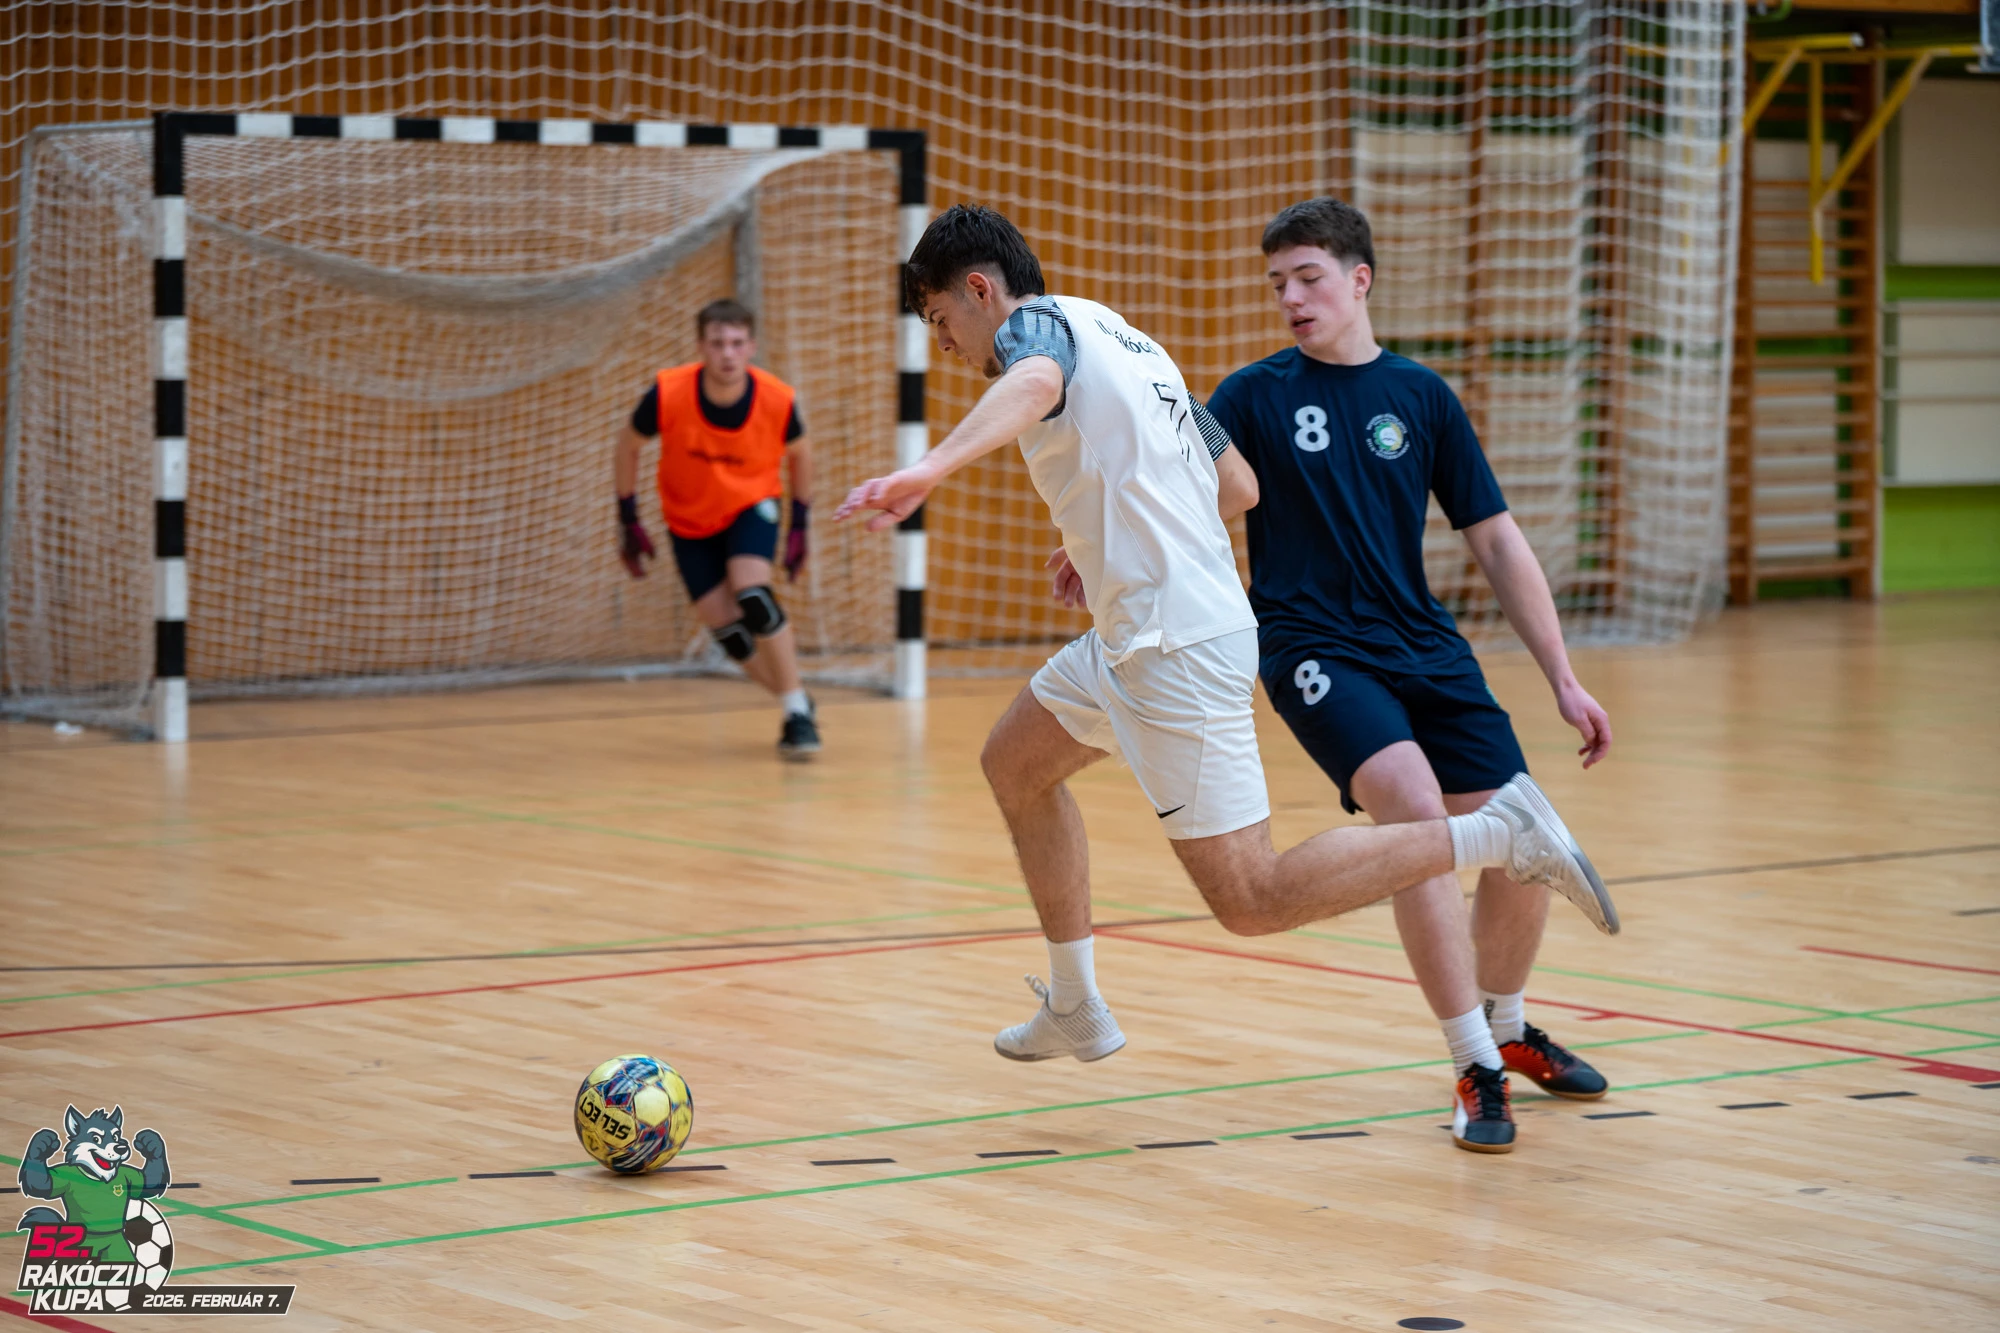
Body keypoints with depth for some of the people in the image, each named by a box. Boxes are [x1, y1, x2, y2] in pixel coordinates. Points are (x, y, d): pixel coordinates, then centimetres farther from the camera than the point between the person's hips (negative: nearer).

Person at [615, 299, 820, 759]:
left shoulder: (778, 401, -24)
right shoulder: (668, 394, -27)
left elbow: (799, 453, -1)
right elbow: (627, 447, -7)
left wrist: (799, 526, 1)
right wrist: (629, 522, -4)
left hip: (752, 505, -1)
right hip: (689, 519, 1)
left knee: (753, 596, -26)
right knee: (726, 628, -5)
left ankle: (797, 712, -15)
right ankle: (796, 703, 17)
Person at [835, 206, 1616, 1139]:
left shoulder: (1039, 323, -7)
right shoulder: (1124, 340, 20)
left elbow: (1033, 385, -35)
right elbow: (1238, 485, 25)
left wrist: (931, 468, -52)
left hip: (1177, 648, -10)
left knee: (1252, 902, -10)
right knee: (1014, 764, 25)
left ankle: (1497, 832, -12)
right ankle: (1074, 1010, 30)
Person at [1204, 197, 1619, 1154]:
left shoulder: (1421, 397, 7)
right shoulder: (1256, 395, 1)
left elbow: (1497, 543, 9)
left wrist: (1563, 681, 8)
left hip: (1424, 646, 4)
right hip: (1313, 648, -4)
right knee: (1416, 809, -28)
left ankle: (1507, 1031, 30)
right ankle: (1476, 1071, -18)